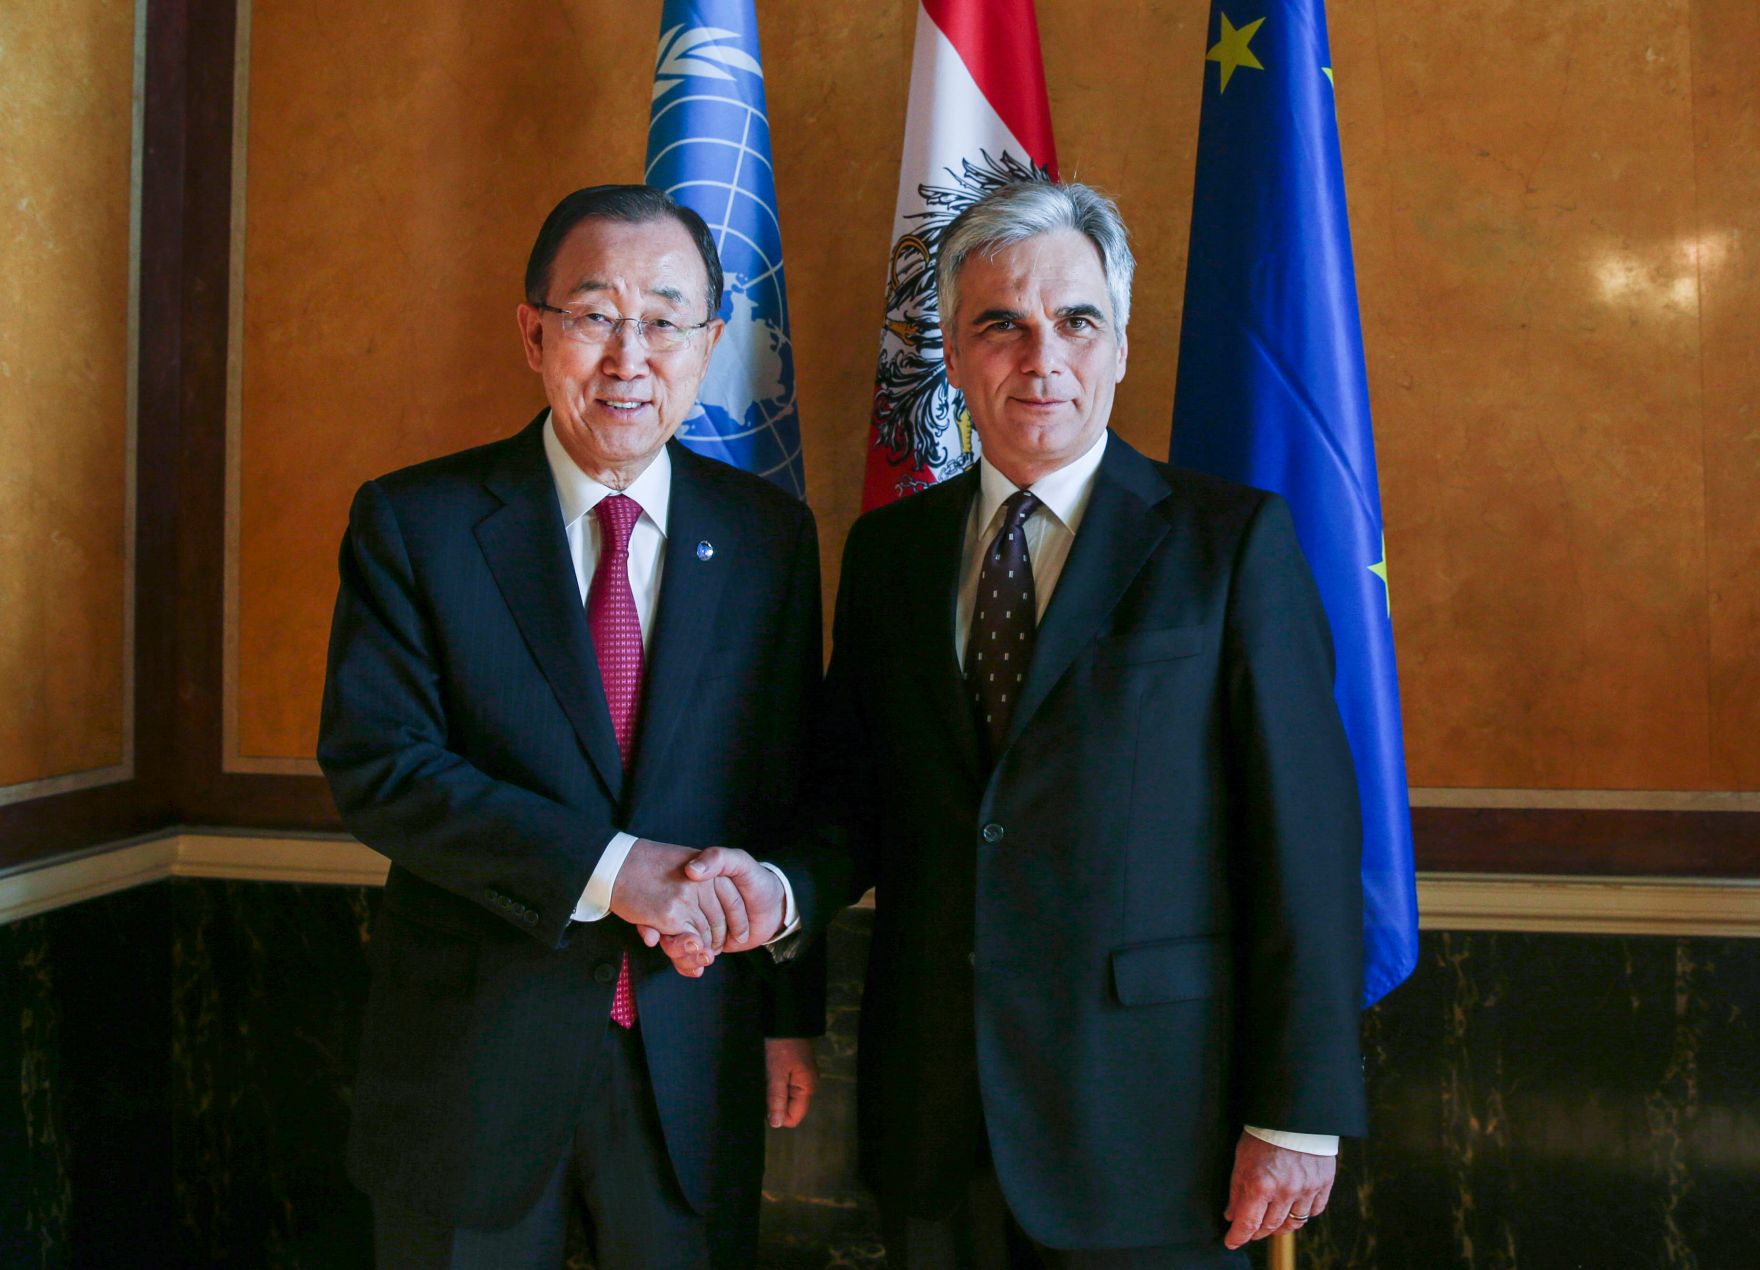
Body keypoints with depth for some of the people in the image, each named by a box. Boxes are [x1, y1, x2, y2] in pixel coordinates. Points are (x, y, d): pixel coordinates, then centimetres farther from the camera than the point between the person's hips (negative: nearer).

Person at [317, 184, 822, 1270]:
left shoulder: (769, 535, 2)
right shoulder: (412, 522, -5)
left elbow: (790, 795, 5)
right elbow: (375, 766, -14)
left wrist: (790, 1016, 7)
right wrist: (607, 867, -22)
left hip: (695, 1059, 2)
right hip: (471, 1059, -1)